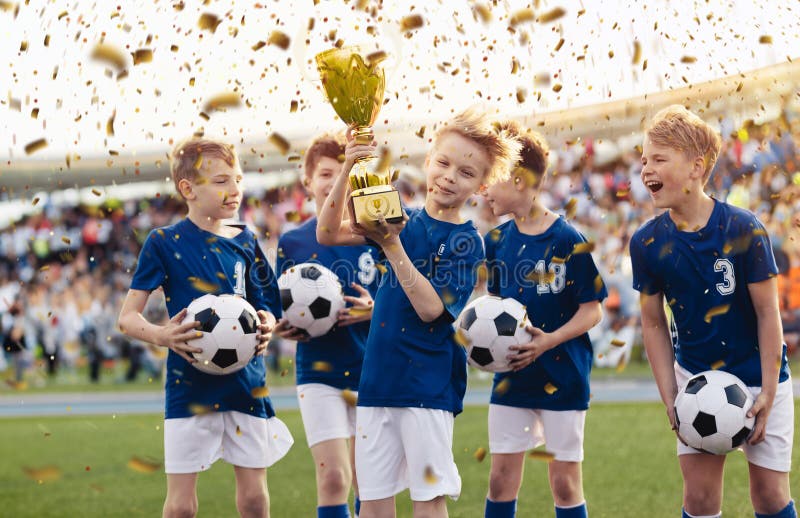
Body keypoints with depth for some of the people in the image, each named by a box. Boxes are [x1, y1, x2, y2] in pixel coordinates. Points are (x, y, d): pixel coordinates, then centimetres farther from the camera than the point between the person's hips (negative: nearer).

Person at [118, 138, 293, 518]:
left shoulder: (245, 242, 9)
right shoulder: (164, 242, -3)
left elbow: (266, 308, 16)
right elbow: (128, 317, -4)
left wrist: (267, 326, -8)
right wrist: (160, 335, -25)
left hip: (247, 383, 4)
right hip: (190, 385, -4)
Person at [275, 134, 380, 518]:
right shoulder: (292, 243, 3)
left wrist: (374, 311, -18)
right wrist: (283, 329, -12)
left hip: (370, 372, 0)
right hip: (318, 374, 0)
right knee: (333, 479, -10)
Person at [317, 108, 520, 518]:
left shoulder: (466, 242, -5)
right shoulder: (401, 221, 8)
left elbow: (431, 308, -17)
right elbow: (328, 234, -4)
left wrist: (391, 245, -22)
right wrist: (348, 169, -16)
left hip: (429, 384, -4)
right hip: (378, 377, 4)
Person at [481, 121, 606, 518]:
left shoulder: (567, 240, -12)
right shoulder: (497, 240, 4)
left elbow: (592, 310, -9)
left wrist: (549, 340, -22)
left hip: (561, 376, -5)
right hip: (511, 376, 5)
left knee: (565, 482, 3)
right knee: (501, 480, 5)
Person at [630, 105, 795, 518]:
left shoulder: (743, 230, -19)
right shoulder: (647, 243, -10)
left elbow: (768, 313, -13)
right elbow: (654, 323, 0)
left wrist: (767, 393, -15)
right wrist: (669, 398, -6)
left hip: (757, 376, -2)